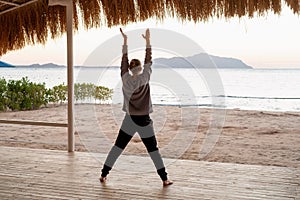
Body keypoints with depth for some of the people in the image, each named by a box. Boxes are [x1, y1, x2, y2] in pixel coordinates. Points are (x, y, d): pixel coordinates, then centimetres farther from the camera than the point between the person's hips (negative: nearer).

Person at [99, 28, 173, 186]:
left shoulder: (125, 79, -3)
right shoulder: (144, 79, -10)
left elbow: (124, 61, 6)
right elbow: (148, 62, -1)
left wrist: (125, 41, 10)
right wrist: (147, 41, 1)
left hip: (129, 120, 2)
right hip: (144, 121, -2)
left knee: (118, 147, 12)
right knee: (153, 150, 6)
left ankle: (104, 174, 13)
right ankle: (164, 179, 5)